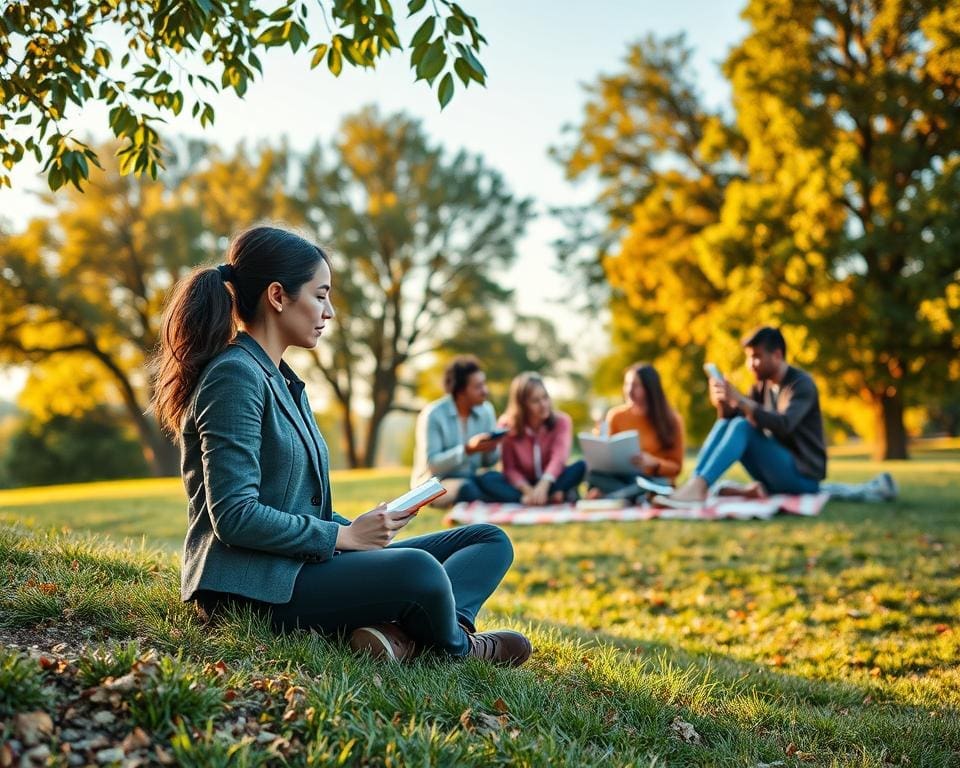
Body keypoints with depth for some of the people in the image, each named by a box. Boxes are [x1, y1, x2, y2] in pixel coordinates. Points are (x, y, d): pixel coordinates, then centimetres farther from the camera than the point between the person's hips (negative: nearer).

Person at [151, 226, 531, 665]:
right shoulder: (235, 376, -13)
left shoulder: (282, 381, 18)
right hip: (252, 586, -10)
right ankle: (455, 646, -2)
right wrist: (345, 536, -13)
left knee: (491, 541, 7)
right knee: (418, 570, -35)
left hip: (298, 563, 10)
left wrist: (358, 530, 3)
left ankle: (399, 631, -21)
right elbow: (234, 516, -21)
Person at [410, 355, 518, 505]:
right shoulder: (432, 415, -14)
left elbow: (489, 462, 7)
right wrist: (468, 449, -28)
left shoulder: (486, 410, 1)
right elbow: (432, 465, -18)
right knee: (466, 489, -36)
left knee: (491, 479, -31)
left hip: (473, 478, 4)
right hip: (435, 484, -4)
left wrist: (492, 447, -17)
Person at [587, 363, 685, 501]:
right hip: (622, 478, 2)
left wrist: (653, 463, -23)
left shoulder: (671, 419, -4)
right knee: (593, 474, -30)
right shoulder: (615, 416, 3)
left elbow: (676, 467, -2)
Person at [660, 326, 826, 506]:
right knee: (725, 424, -8)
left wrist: (739, 399, -33)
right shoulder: (762, 386, 10)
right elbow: (732, 418, 3)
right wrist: (722, 403, -19)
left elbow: (783, 425, -29)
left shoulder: (801, 384, -12)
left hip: (803, 476, -7)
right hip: (777, 474, 7)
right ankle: (695, 485, -27)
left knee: (742, 426, -26)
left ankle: (698, 488, -40)